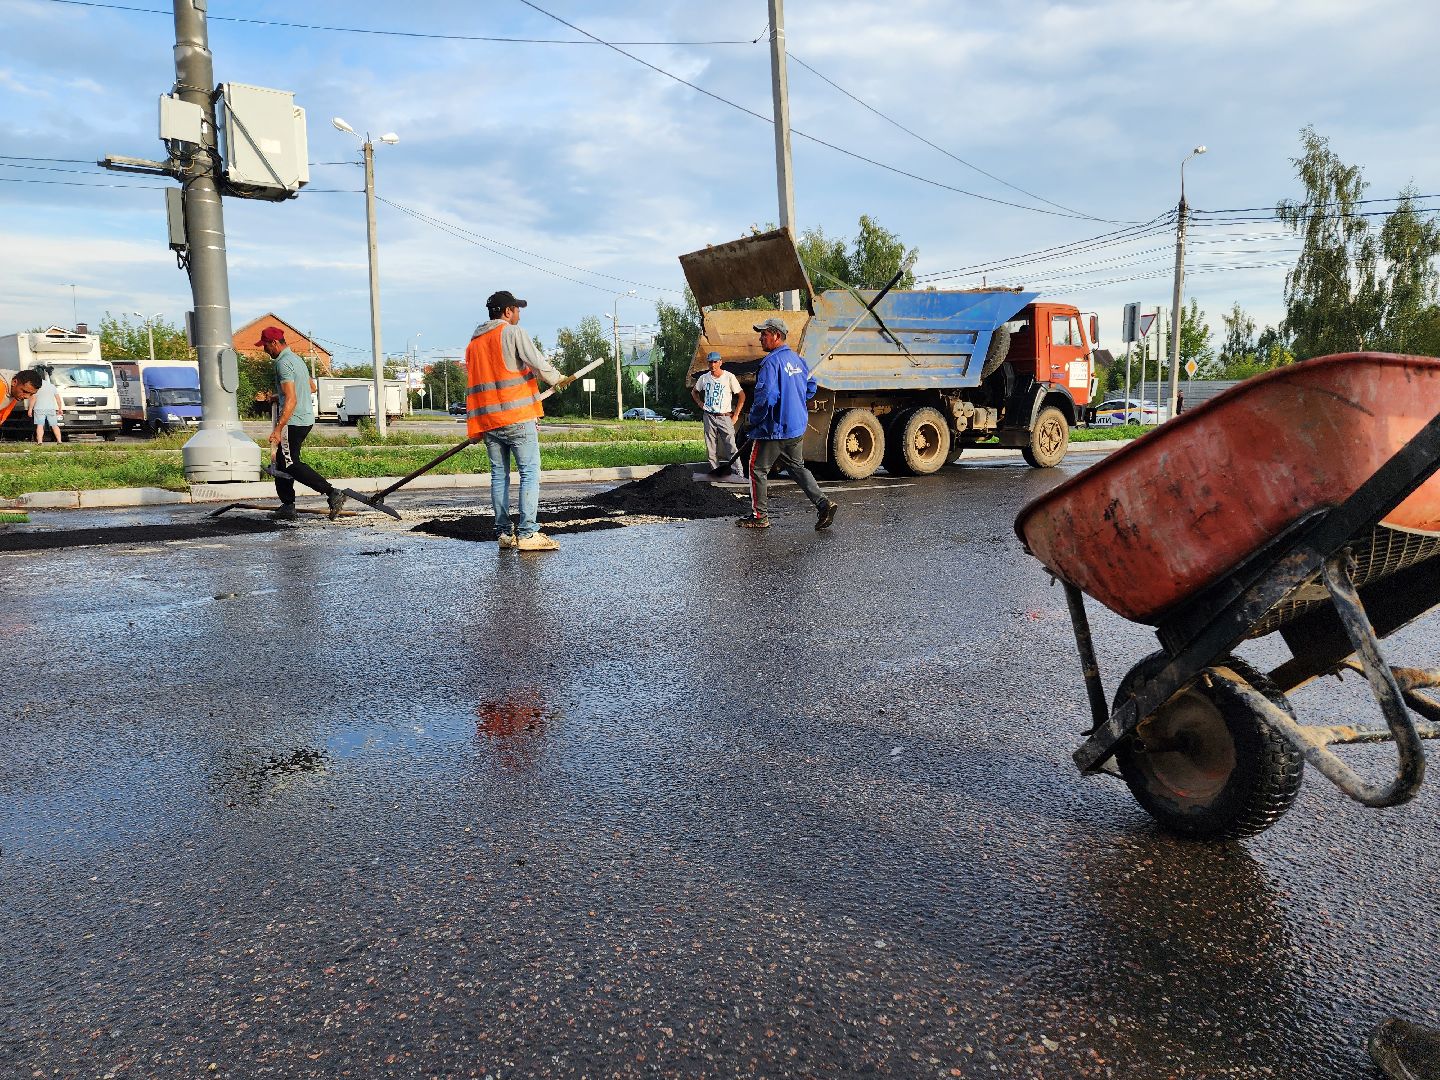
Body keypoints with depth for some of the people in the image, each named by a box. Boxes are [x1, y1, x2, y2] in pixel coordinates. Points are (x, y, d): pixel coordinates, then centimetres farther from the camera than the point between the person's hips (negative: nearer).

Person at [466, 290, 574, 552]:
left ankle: (504, 532, 11)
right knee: (530, 473, -4)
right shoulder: (513, 333, -4)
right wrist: (559, 379, 9)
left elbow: (476, 381, 18)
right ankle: (526, 534, -10)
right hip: (517, 418, -7)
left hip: (486, 420, 7)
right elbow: (538, 363, -10)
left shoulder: (473, 343, 17)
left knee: (499, 475, 11)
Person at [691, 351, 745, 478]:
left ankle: (738, 474, -13)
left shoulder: (729, 377, -6)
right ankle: (715, 471, 15)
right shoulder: (704, 378, 6)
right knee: (711, 447, 6)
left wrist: (736, 415, -5)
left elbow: (741, 395, -2)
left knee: (731, 446, -10)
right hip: (709, 417, 4)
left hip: (725, 417, -4)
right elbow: (694, 392, 25)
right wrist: (700, 404, 9)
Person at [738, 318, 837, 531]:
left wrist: (753, 420, -10)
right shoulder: (798, 359, 9)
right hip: (797, 427, 8)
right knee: (797, 467, 18)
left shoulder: (771, 362, -18)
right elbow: (810, 388, 19)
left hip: (773, 428, -8)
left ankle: (760, 516, 10)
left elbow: (765, 397, -24)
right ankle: (823, 504, 6)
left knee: (758, 469, 5)